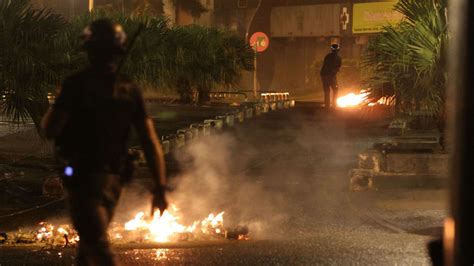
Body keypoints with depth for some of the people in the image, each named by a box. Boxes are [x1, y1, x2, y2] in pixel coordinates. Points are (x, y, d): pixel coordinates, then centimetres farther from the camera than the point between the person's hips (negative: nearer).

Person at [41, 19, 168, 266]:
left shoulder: (76, 84, -11)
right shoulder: (130, 90, 2)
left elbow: (50, 130, -13)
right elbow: (151, 142, -1)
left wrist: (49, 113, 9)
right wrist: (160, 188, 1)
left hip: (83, 177, -5)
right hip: (114, 178, 5)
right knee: (91, 240, 21)